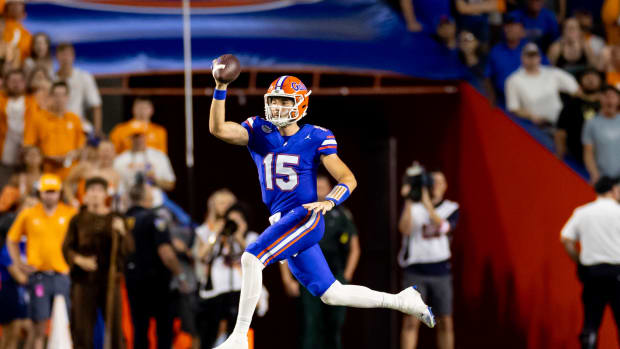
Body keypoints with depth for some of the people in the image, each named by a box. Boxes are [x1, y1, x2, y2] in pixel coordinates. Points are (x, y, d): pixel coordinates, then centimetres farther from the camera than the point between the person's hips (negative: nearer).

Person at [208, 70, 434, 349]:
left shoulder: (315, 138, -4)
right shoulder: (259, 132, 7)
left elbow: (348, 178, -4)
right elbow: (218, 129, -7)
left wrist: (329, 201, -24)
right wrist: (220, 89, -18)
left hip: (305, 217, -6)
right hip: (283, 222, 6)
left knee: (252, 258, -25)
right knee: (331, 294, 10)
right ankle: (400, 301, 26)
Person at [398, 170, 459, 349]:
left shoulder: (451, 209, 4)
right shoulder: (413, 207, 3)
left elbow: (443, 228, -16)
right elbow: (405, 229, -14)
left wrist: (427, 204, -26)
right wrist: (409, 202, -21)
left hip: (440, 272, 1)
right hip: (414, 271, -1)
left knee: (445, 323, 3)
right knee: (411, 321, -7)